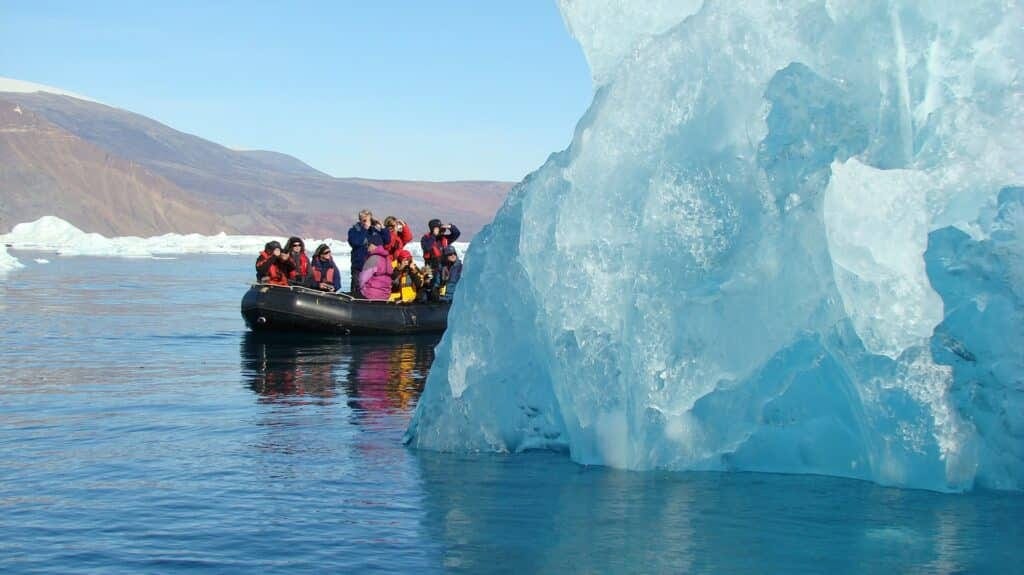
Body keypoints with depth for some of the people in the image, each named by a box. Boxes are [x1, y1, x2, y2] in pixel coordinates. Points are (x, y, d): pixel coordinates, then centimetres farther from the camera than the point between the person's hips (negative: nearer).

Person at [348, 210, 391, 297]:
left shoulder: (377, 230, 12)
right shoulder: (354, 230, 2)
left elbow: (387, 240, 6)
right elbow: (356, 242, -17)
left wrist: (382, 228, -3)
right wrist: (364, 229, -15)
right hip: (359, 266, -3)